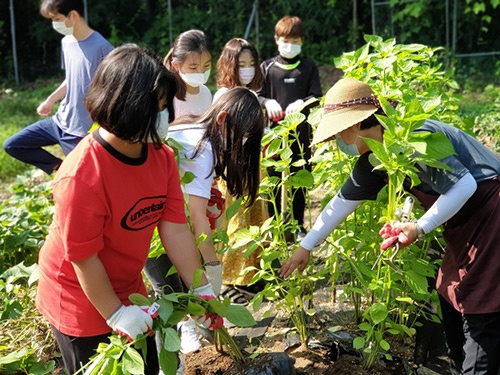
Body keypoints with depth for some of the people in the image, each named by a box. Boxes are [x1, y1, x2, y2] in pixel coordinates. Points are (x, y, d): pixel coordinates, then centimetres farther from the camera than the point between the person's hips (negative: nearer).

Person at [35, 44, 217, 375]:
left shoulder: (162, 156, -10)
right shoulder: (81, 177, -31)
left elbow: (175, 229, -8)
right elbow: (83, 257, -24)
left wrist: (202, 290, -8)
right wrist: (115, 314, -16)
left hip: (128, 289, 7)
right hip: (81, 299, -7)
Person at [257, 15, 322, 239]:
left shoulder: (308, 68, 8)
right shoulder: (267, 67, 7)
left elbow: (317, 96, 2)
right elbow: (257, 95, 7)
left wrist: (301, 103, -18)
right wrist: (267, 103, -15)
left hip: (301, 131, 0)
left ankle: (299, 225, 17)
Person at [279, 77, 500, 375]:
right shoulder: (373, 159, 2)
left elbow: (465, 185, -25)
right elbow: (343, 201, 12)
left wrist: (420, 228, -23)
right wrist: (306, 247, 17)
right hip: (464, 222, 9)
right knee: (452, 300, 17)